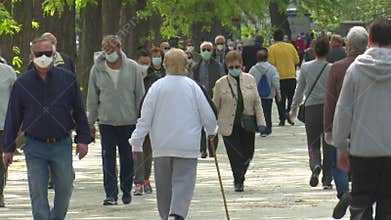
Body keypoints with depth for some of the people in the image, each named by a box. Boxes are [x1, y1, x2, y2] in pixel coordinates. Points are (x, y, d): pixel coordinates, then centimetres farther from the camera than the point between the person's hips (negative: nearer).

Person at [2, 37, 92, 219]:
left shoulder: (67, 78, 4)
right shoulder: (22, 83, 4)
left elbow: (79, 111, 9)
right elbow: (13, 117, 8)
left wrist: (83, 139, 3)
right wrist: (8, 148, 7)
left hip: (62, 144, 0)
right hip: (34, 147, 0)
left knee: (64, 189, 2)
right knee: (38, 193, -3)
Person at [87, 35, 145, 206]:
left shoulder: (132, 68, -2)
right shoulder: (97, 69, 1)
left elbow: (140, 95, 4)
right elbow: (92, 98, 7)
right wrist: (90, 123, 7)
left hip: (128, 121, 0)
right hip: (106, 121, 0)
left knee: (127, 159, 10)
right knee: (108, 159, -6)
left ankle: (126, 191, 25)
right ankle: (111, 194, -6)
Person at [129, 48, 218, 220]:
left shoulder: (157, 87, -1)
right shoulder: (191, 86, -2)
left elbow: (145, 117, -2)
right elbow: (207, 114, 2)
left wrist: (136, 142, 4)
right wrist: (211, 131, 23)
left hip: (161, 145, 2)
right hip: (187, 145, -1)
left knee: (163, 185, 14)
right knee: (184, 181, -5)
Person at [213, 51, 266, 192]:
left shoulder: (250, 80, 4)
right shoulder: (221, 83, -2)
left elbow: (257, 102, 6)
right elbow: (216, 106, 4)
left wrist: (260, 122, 0)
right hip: (229, 126, -2)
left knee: (248, 154, 8)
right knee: (235, 155, -6)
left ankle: (239, 178, 31)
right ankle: (238, 182, 6)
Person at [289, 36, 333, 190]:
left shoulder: (306, 67, -2)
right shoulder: (332, 69, -6)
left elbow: (300, 90, 5)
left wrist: (294, 108, 17)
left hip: (311, 109, 1)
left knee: (313, 144, 9)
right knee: (328, 145, 8)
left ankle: (315, 165, -22)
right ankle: (327, 180, 8)